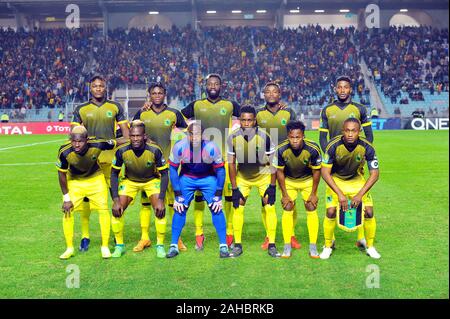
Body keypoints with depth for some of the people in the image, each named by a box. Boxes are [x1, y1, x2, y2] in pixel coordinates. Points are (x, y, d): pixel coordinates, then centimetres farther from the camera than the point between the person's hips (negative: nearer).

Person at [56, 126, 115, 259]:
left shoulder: (97, 145, -32)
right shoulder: (65, 152, -30)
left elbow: (115, 143, -12)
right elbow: (61, 174, -14)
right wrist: (66, 198, -11)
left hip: (95, 179, 0)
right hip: (74, 181, 0)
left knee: (103, 210, -6)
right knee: (67, 211, -8)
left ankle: (105, 247, 9)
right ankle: (69, 248, 9)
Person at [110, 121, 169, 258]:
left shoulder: (154, 150, -30)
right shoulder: (122, 151, -26)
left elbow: (164, 174, -21)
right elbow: (114, 174, -14)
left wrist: (161, 199, -28)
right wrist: (116, 200, -22)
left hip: (152, 180, -1)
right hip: (129, 181, 1)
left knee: (160, 210, -18)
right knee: (117, 210, -11)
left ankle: (160, 245, 1)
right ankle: (119, 245, 9)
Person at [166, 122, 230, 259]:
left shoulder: (211, 147, -26)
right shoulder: (179, 147, -24)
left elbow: (220, 170, -12)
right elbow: (173, 170, -10)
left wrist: (218, 196, -12)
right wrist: (178, 195, -12)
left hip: (208, 177, -1)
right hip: (186, 177, 1)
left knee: (216, 208, -10)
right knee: (180, 208, -7)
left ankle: (223, 246, 2)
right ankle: (174, 246, 6)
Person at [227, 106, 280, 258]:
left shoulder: (264, 137, -24)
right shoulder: (233, 138, -18)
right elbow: (231, 163, -8)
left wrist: (272, 186, -15)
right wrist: (234, 188, -10)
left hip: (264, 175, -1)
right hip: (242, 176, 2)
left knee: (270, 207, -8)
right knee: (238, 207, -5)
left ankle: (272, 245, 4)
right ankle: (238, 245, 8)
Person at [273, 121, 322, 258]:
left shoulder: (313, 149, -29)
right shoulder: (281, 150, -27)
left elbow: (316, 171, -14)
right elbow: (279, 172, -13)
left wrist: (313, 193, -10)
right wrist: (284, 194, -11)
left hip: (308, 180, 0)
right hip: (289, 181, 0)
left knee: (311, 208, -7)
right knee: (287, 209, -8)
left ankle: (313, 246, 5)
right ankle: (287, 246, 3)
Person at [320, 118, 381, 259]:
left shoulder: (367, 147, -23)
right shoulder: (333, 146, -27)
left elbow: (374, 174, -16)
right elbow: (325, 172, -23)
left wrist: (360, 195, -25)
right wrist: (340, 194, -30)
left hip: (357, 180, 1)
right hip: (335, 180, -1)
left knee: (369, 212, -9)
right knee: (331, 211, -14)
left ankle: (370, 246, 14)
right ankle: (328, 246, 8)